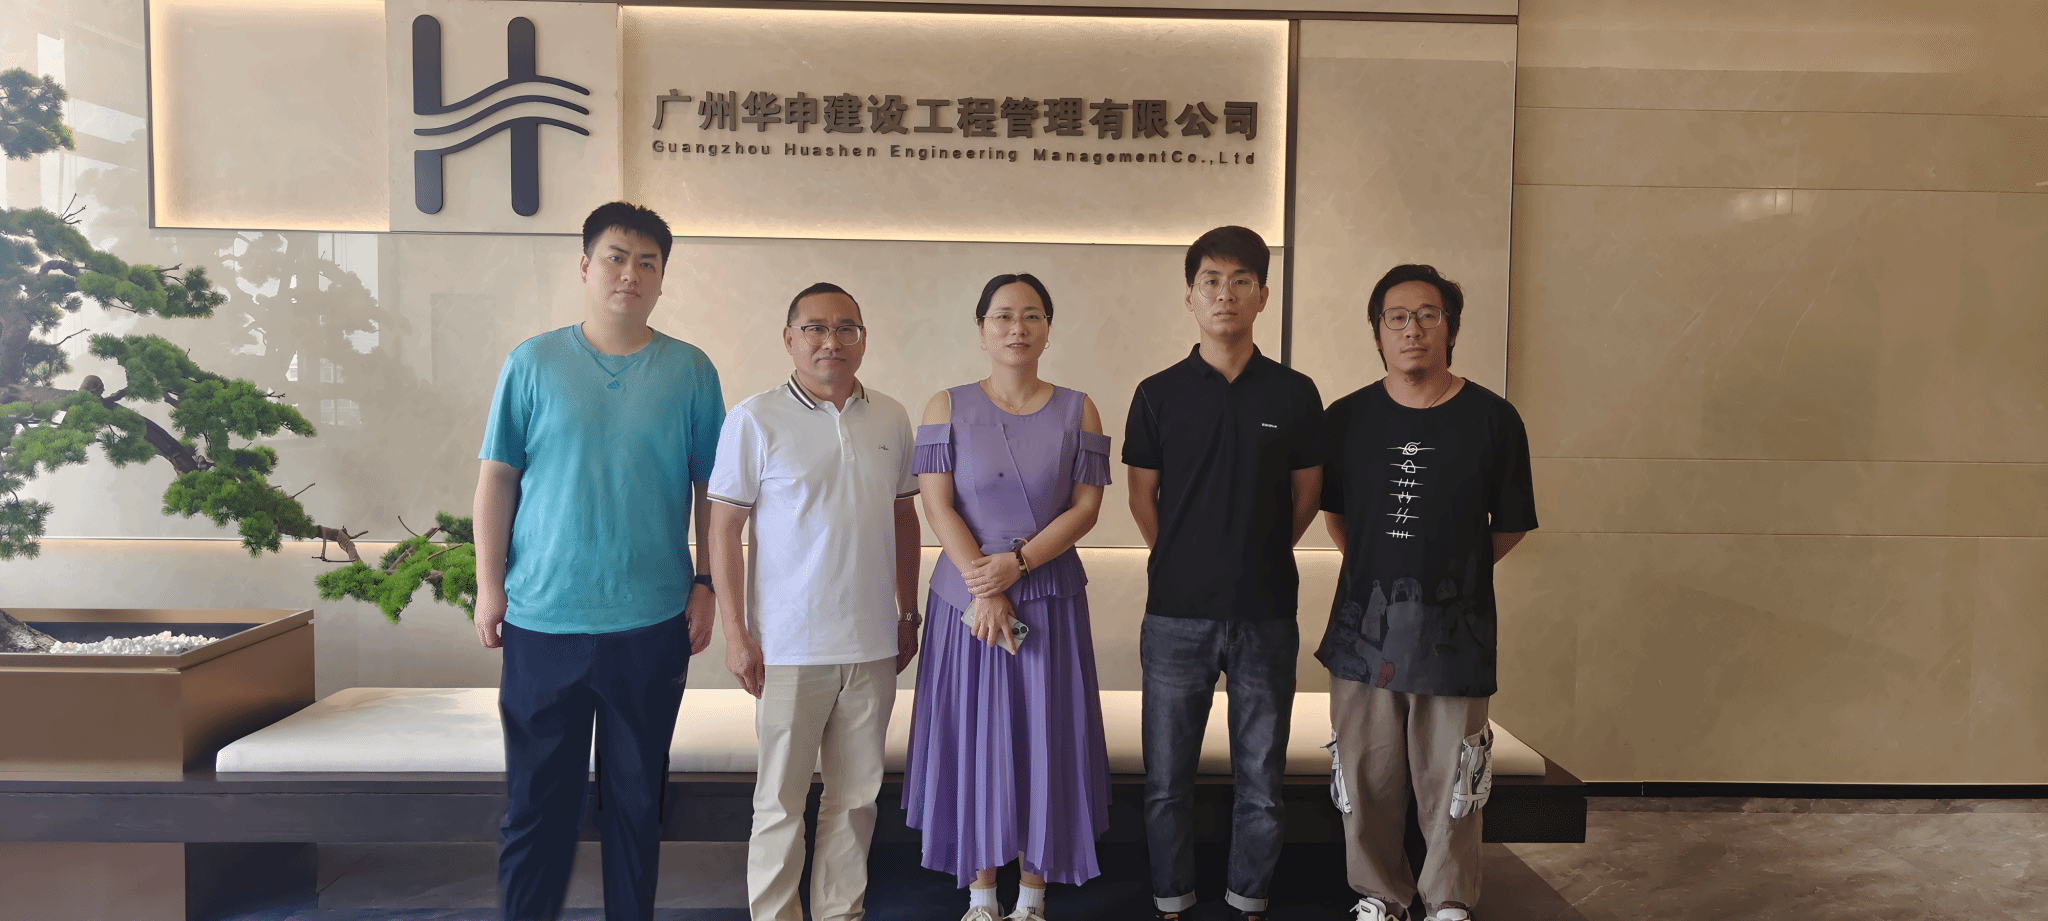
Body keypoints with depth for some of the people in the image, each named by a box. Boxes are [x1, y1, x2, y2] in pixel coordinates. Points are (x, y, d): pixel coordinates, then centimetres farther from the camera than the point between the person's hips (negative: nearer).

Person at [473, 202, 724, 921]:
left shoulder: (690, 371, 4)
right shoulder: (533, 363, 3)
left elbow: (712, 489, 7)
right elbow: (496, 478, 5)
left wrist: (705, 585, 2)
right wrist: (489, 584, 0)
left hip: (651, 620, 1)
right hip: (541, 618, 0)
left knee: (637, 795, 11)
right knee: (537, 795, 7)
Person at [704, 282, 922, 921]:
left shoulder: (891, 419, 8)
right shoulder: (755, 420, -5)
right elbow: (723, 528, -6)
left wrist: (908, 612, 15)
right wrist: (735, 631, -9)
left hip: (873, 642, 4)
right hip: (789, 646, -4)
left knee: (857, 794, 13)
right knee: (781, 799, 5)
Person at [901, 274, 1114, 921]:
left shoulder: (1076, 411, 3)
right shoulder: (949, 407, 2)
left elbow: (1086, 507, -3)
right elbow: (937, 507, -5)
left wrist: (1015, 564, -14)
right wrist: (983, 589, -14)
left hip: (1052, 599, 0)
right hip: (966, 599, 0)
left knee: (1045, 740, 5)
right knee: (973, 739, 6)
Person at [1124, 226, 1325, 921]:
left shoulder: (1294, 393, 2)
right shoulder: (1159, 394, 1)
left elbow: (1306, 497, 12)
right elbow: (1142, 498, 9)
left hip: (1266, 613, 0)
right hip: (1177, 612, 0)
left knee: (1261, 779, 8)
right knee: (1168, 778, 8)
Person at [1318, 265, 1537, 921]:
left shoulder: (1492, 419, -2)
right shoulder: (1347, 418, 3)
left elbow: (1510, 527, 8)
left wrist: (1452, 572, 10)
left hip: (1454, 632, -1)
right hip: (1364, 627, 2)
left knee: (1449, 783, 7)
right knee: (1368, 780, 9)